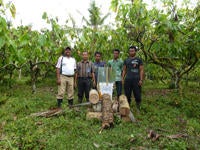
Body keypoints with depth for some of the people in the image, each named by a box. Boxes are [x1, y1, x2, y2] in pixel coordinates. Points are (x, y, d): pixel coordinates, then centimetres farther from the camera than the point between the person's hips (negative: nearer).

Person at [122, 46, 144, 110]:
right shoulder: (126, 60, 15)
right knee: (127, 95, 7)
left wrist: (141, 80, -8)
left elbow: (141, 70, 1)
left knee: (137, 95, -1)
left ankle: (138, 108, 10)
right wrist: (122, 78, 5)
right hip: (127, 80, 3)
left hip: (136, 79, -3)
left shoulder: (139, 60, 5)